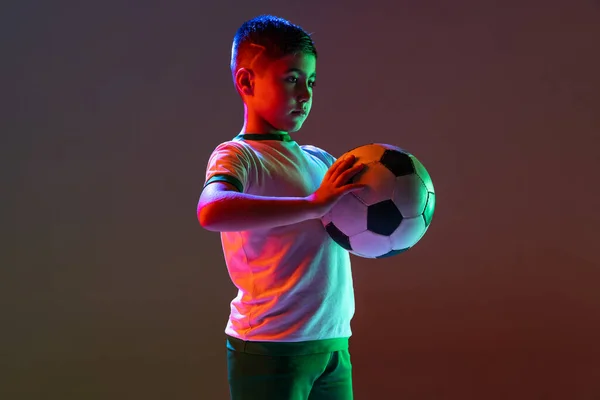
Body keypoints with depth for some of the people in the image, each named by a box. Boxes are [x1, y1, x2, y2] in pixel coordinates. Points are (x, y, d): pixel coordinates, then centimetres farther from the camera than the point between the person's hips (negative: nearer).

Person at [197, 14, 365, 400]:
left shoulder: (321, 159, 13)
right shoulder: (237, 155, -8)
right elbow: (212, 211, -30)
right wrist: (313, 204, -31)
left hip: (335, 342, 7)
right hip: (271, 349, -6)